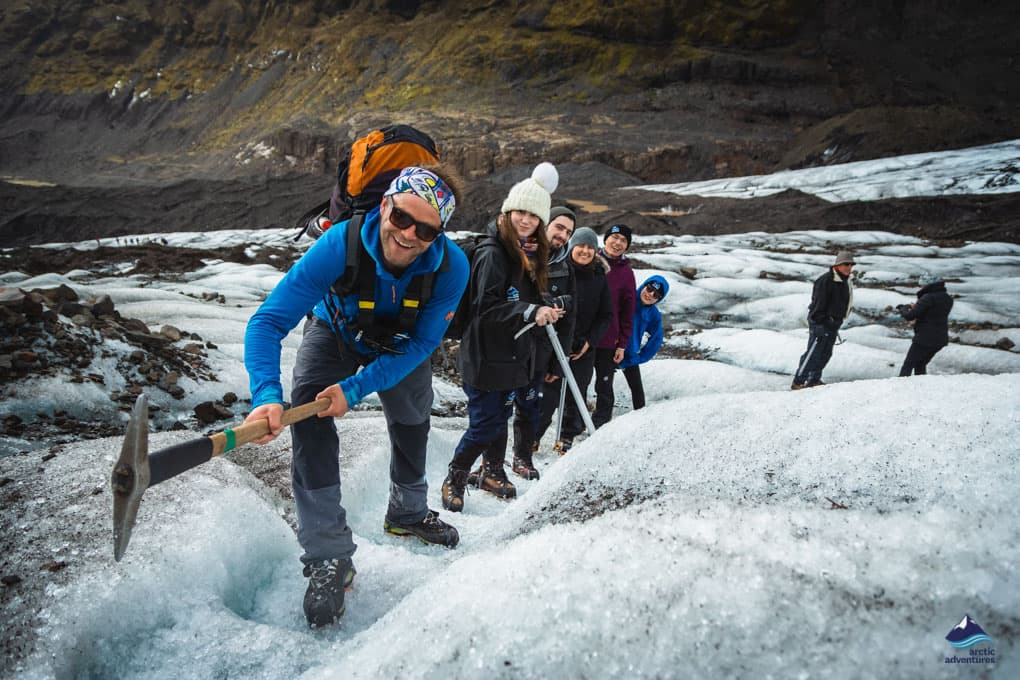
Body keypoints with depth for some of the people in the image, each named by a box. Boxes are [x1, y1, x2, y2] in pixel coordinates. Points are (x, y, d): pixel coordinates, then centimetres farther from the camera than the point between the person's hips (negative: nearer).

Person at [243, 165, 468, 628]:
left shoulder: (451, 267, -35)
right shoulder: (340, 244, -41)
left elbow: (422, 342, -27)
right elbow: (267, 321, -40)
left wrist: (357, 387, -38)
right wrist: (267, 395, -56)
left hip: (400, 344, 3)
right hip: (336, 332, -2)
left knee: (413, 424, 18)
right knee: (310, 411, -27)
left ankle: (407, 513, 49)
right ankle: (328, 558, -17)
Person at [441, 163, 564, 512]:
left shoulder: (530, 254, 10)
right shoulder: (492, 253, -17)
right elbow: (486, 306, -25)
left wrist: (544, 312, -3)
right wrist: (531, 312, -32)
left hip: (514, 353, 8)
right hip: (486, 355, -8)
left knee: (500, 417, 18)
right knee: (485, 423, -3)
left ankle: (492, 473, 36)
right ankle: (454, 480, 16)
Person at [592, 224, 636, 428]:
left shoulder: (626, 272, 2)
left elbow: (628, 311, 4)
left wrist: (623, 344, 0)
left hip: (607, 341, 0)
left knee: (604, 387, 9)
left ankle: (601, 426, 22)